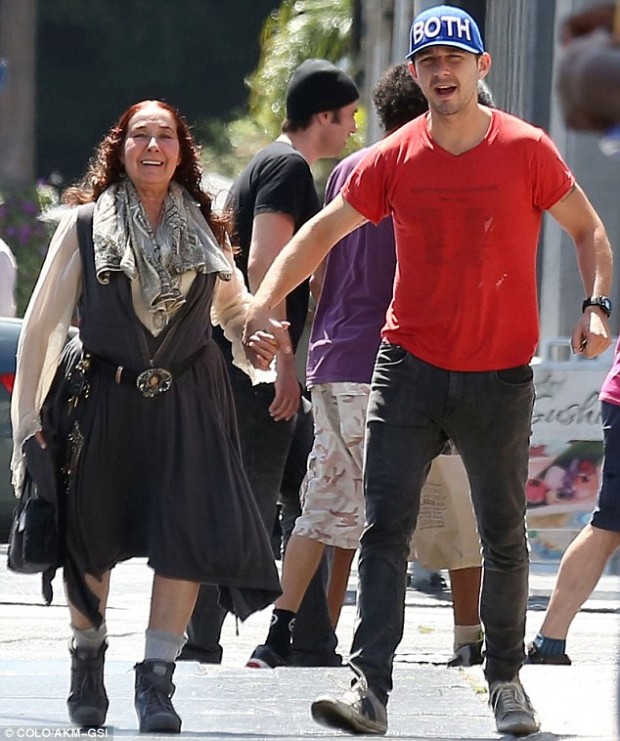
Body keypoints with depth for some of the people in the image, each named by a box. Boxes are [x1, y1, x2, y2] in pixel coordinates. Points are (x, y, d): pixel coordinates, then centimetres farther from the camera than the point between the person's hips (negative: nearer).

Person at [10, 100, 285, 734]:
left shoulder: (204, 230, 10)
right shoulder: (84, 225, 2)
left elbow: (233, 309, 21)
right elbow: (42, 325, 2)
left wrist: (253, 343, -2)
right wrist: (28, 418, -2)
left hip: (186, 402, 1)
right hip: (101, 397, -1)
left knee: (187, 533, -11)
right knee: (91, 538, 7)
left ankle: (156, 680, -6)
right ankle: (87, 661, 29)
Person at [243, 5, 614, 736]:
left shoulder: (526, 150, -4)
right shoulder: (394, 159, 1)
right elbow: (321, 231, 5)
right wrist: (265, 300, -8)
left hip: (499, 375, -1)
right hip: (408, 367, 1)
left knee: (503, 537, 9)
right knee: (384, 528, -8)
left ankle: (505, 678, 25)